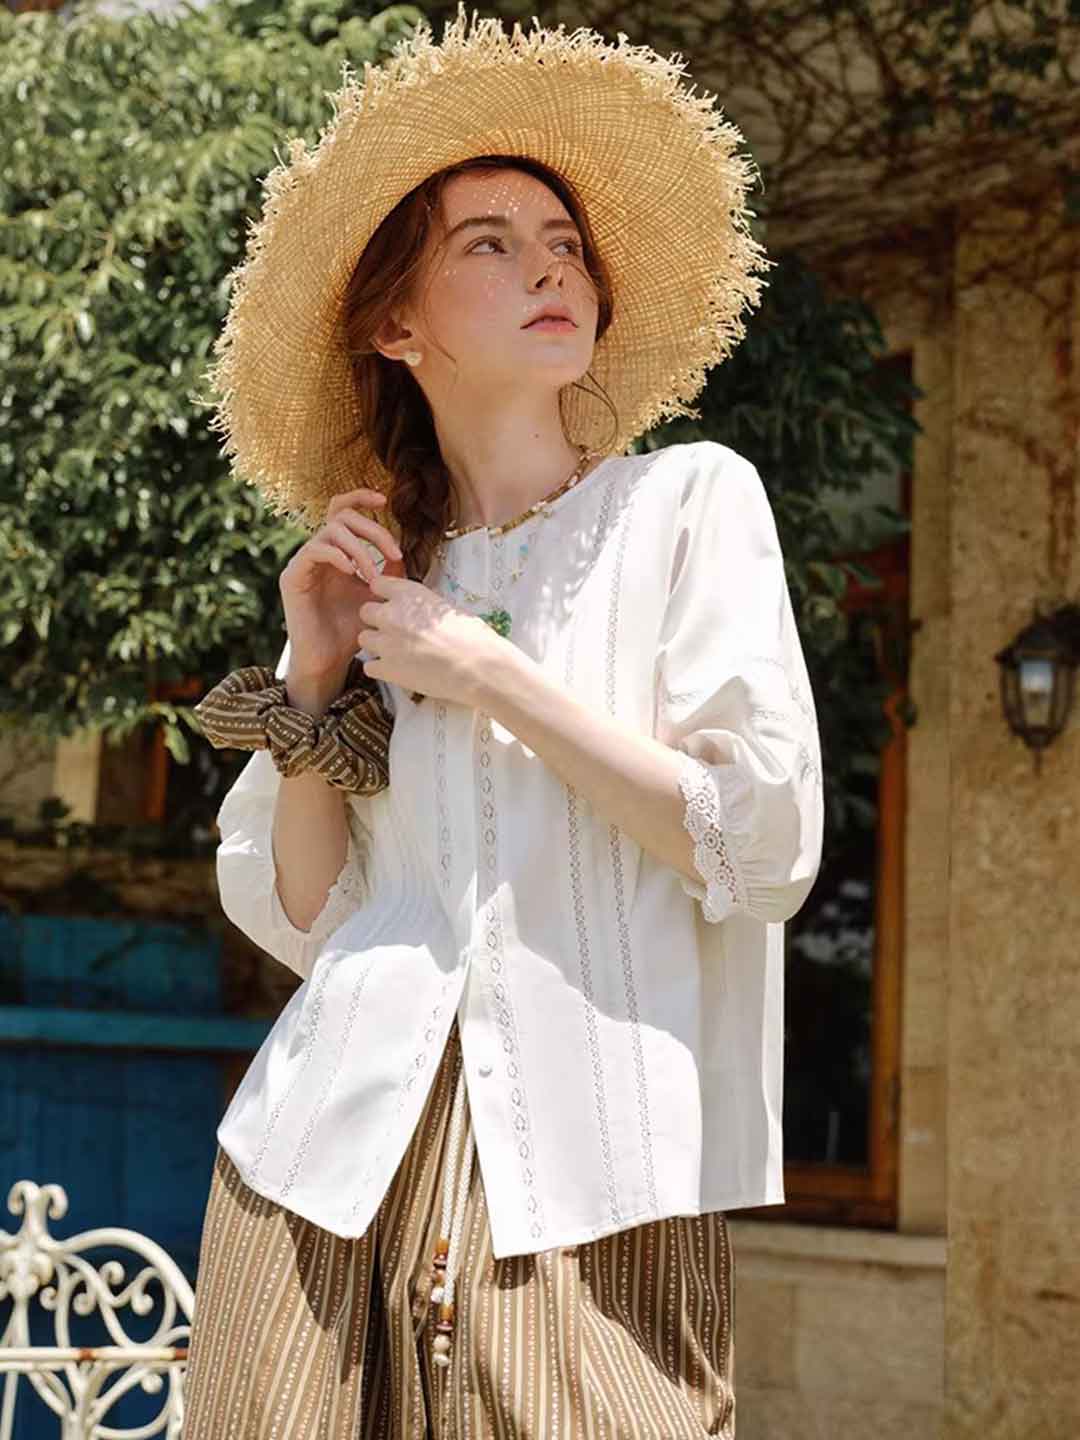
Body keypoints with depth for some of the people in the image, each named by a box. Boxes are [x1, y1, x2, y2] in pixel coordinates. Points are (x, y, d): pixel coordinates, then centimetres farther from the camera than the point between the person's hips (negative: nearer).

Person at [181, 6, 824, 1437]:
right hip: (337, 1154, 3)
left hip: (588, 1179, -3)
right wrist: (314, 683, -1)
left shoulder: (688, 500, 2)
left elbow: (766, 848, -7)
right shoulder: (372, 565, 13)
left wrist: (492, 681, -7)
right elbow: (295, 915, 11)